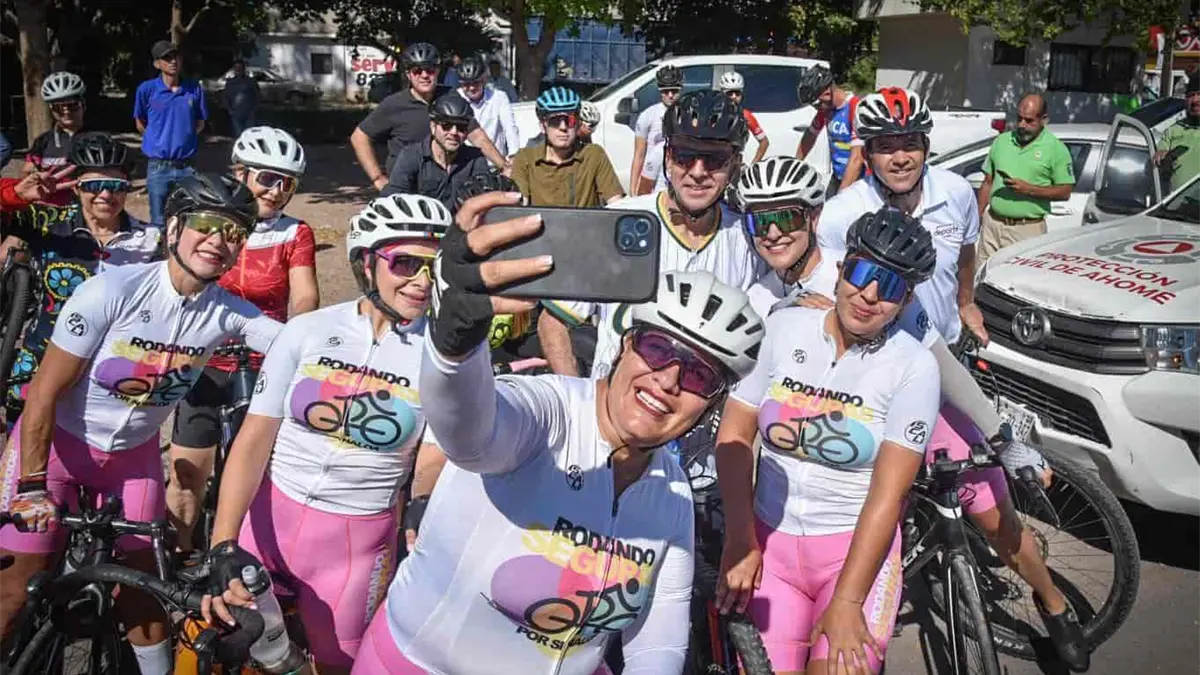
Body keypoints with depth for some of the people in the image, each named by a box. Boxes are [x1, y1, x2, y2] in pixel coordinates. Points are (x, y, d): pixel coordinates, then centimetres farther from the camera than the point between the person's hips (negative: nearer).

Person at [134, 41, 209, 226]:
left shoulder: (194, 88, 1)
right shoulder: (147, 89, -4)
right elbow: (140, 124, 8)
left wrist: (184, 139, 6)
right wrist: (161, 140, 7)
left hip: (187, 166, 2)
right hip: (158, 166, -1)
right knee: (159, 222, 5)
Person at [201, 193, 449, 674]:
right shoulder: (307, 331, -7)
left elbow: (431, 464, -5)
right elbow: (254, 439, -9)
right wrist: (223, 546, -16)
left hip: (358, 542, -1)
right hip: (269, 517, 1)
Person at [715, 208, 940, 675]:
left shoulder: (914, 367, -9)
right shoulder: (783, 328, -3)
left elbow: (887, 494, -13)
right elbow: (734, 435, -2)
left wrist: (846, 602, -16)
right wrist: (739, 542, -9)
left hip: (859, 547, -2)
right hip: (770, 543, 2)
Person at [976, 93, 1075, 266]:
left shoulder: (1056, 148, -1)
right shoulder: (1001, 141, 11)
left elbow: (1064, 191, -4)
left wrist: (1029, 189, -16)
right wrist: (978, 215, 9)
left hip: (1027, 230, -4)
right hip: (992, 224, 4)